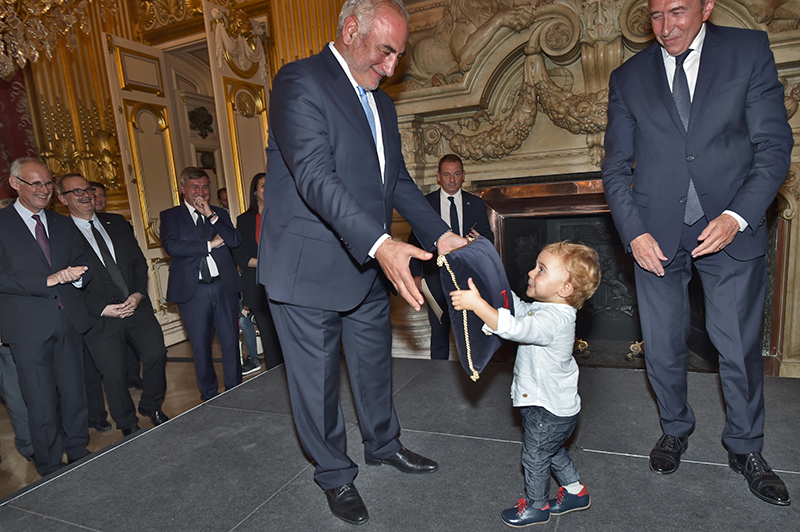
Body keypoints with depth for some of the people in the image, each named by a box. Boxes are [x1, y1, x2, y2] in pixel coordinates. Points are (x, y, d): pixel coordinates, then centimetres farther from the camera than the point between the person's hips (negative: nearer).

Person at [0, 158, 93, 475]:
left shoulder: (63, 225, 15)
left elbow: (82, 266, 15)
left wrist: (76, 276, -7)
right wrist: (48, 280, -19)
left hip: (69, 320, 5)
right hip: (28, 327, -4)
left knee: (74, 394, 13)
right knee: (42, 403, 3)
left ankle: (79, 455, 29)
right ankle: (50, 468, 19)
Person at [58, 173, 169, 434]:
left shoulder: (117, 223, 10)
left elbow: (139, 261, 9)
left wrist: (138, 293, -6)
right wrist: (102, 309, -13)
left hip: (136, 306, 4)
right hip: (99, 316, -4)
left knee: (156, 354, 2)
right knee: (114, 373, 4)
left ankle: (152, 407, 27)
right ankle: (129, 426, 25)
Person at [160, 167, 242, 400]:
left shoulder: (220, 213, 14)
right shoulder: (170, 216, 7)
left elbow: (235, 240, -3)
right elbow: (171, 246, -11)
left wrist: (211, 215, -10)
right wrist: (209, 244, -9)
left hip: (224, 285, 2)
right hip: (192, 289, -2)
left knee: (231, 342, 6)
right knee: (201, 346, 7)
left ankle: (235, 390, 21)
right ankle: (209, 396, 23)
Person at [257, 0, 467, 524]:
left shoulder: (382, 103, 14)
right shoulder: (300, 82, -13)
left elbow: (398, 180, 16)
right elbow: (315, 177, -26)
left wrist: (440, 233, 5)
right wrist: (381, 243, -35)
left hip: (369, 266, 8)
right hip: (309, 269, -7)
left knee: (375, 365, 22)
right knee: (318, 380, 9)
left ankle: (383, 443, 45)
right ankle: (335, 474, 31)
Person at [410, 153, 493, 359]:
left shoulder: (476, 204, 8)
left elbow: (489, 236, 11)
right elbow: (415, 241, 2)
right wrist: (416, 274, -6)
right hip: (436, 277, -1)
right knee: (439, 331, 6)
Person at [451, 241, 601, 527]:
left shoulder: (554, 319, -33)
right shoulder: (544, 308, -2)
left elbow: (513, 328, -46)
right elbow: (518, 309, 13)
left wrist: (476, 303, -49)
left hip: (548, 411, -9)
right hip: (553, 405, 9)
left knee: (534, 457, 13)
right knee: (553, 451, 29)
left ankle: (536, 506, 35)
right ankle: (575, 492, 48)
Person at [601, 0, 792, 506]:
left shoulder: (750, 51, 3)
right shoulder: (628, 77, 6)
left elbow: (774, 147, -1)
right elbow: (616, 168, 5)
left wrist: (737, 216, -16)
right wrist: (634, 232, -7)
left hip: (731, 228, -1)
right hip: (656, 235, 1)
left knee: (741, 349, 8)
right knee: (663, 349, 10)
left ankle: (746, 449, 32)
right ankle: (675, 430, 36)